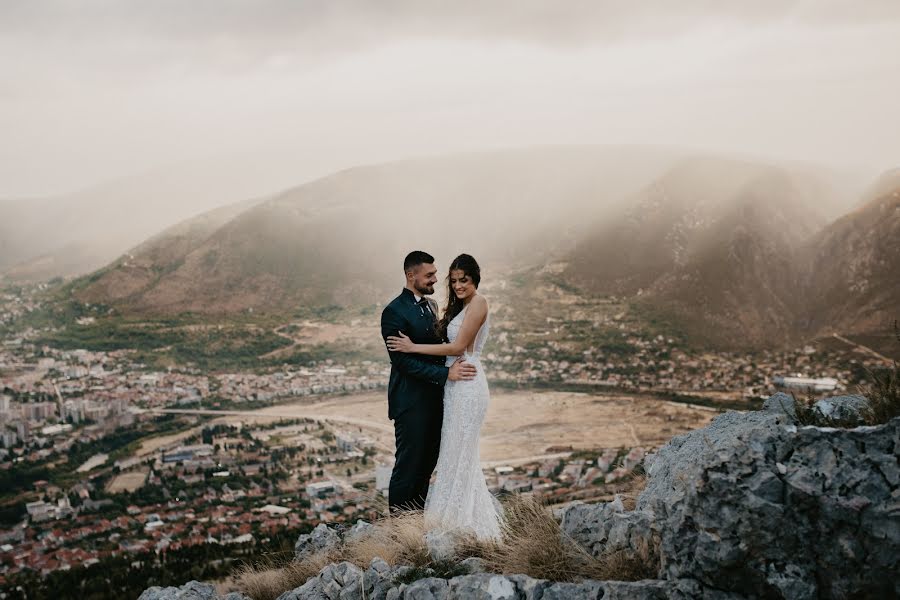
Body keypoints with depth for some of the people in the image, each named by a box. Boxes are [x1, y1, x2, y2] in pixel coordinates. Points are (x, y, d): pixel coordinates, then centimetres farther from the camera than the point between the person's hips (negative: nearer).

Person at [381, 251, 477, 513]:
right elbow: (402, 360, -20)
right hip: (411, 402, -8)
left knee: (427, 465, 15)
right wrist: (445, 373, -22)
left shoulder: (431, 305, 12)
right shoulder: (394, 312, -15)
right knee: (408, 466, 0)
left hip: (434, 399, 8)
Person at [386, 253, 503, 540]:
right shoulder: (461, 306, 16)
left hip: (466, 384, -10)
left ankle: (461, 519, 8)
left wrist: (413, 347, -13)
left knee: (458, 453, -2)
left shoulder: (477, 303, -12)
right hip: (456, 384, 10)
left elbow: (458, 347, -16)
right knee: (459, 453, 15)